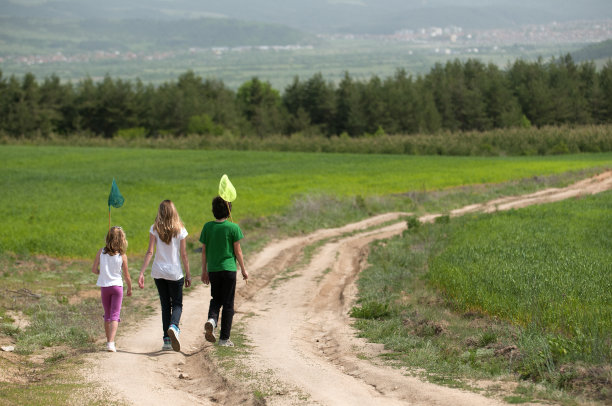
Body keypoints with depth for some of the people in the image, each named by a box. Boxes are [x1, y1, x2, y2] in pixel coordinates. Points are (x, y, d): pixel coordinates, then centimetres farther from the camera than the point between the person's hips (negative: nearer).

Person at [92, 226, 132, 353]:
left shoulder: (101, 252, -5)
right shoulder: (122, 256, -9)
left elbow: (94, 269, -2)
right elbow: (126, 276, -3)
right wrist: (130, 288, 13)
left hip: (104, 286, 2)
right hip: (117, 285, -2)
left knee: (107, 315, 16)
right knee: (115, 315, -3)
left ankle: (109, 341, 23)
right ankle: (111, 343, -18)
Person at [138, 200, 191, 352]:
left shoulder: (154, 229, -3)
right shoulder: (180, 230, -5)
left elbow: (150, 252, -8)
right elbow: (183, 255, -3)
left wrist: (141, 273, -7)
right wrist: (188, 274, 6)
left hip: (158, 272, 2)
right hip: (175, 273, -2)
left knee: (165, 305, 12)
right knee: (177, 304, 9)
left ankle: (167, 340, 8)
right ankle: (174, 326, -22)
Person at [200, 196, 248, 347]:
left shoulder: (207, 227, 0)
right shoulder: (233, 228, -9)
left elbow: (204, 251, 5)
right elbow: (238, 251, -5)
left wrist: (204, 271, 14)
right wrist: (243, 269, 6)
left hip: (213, 270, 3)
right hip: (228, 269, -3)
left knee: (216, 300, 18)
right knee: (228, 304, 5)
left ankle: (212, 320, -13)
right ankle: (224, 338, 6)